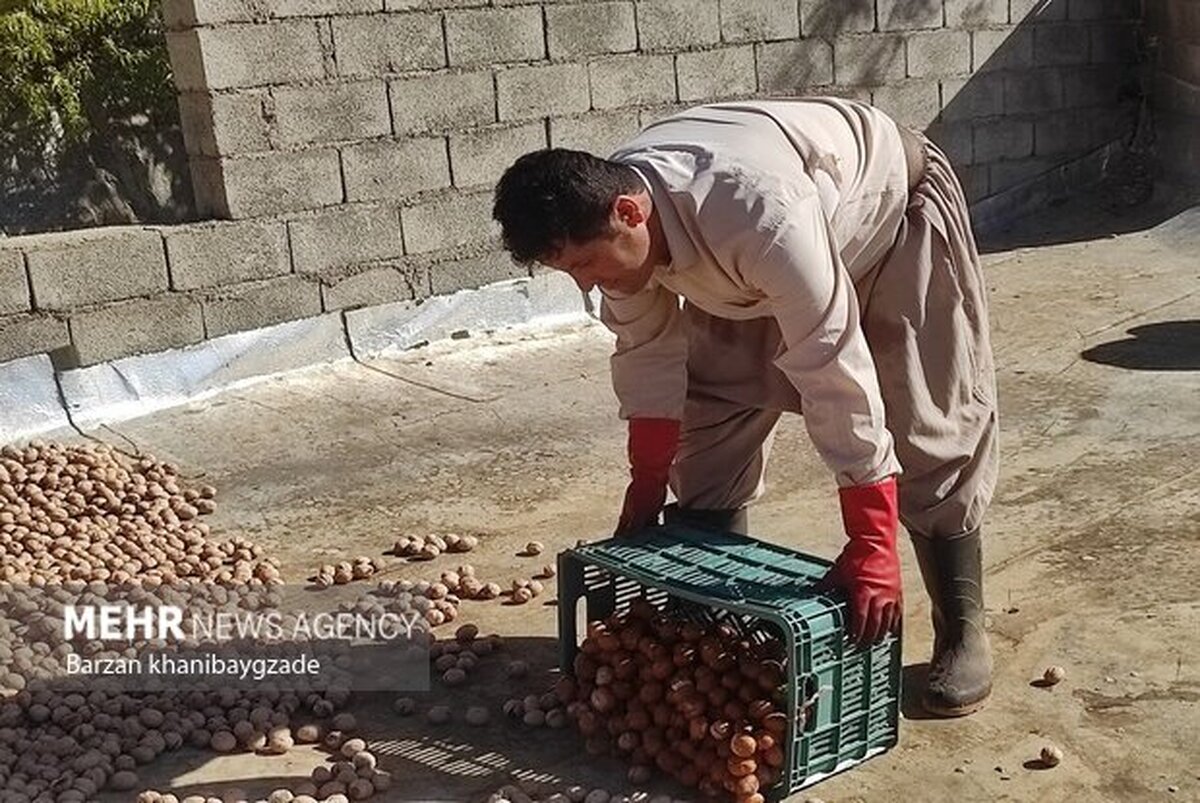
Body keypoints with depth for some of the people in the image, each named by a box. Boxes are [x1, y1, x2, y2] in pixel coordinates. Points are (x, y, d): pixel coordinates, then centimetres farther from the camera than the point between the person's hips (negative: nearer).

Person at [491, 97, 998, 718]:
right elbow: (645, 352, -10)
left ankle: (962, 633, 6)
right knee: (713, 410, 0)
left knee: (928, 429, -9)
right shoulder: (604, 215, -24)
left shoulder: (758, 213, -46)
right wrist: (647, 488, -1)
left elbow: (834, 371, -43)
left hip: (892, 210, -6)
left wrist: (870, 544, -39)